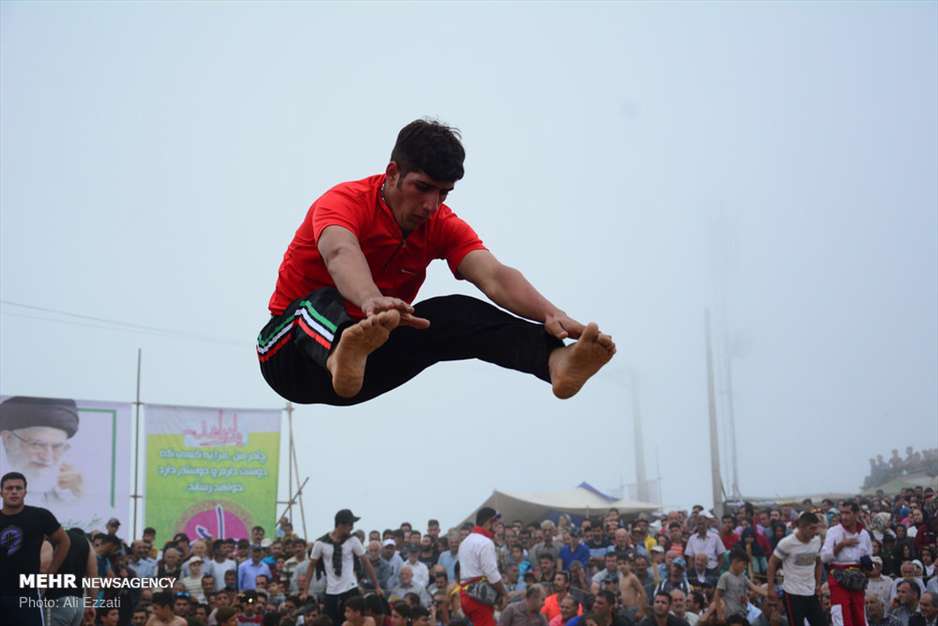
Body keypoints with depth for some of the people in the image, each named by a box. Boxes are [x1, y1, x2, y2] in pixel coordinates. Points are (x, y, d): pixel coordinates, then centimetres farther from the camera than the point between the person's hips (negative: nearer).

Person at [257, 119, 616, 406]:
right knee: (325, 300, -38)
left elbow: (493, 276, -21)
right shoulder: (346, 201, -18)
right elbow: (340, 253, -42)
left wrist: (550, 314, -41)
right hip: (293, 349, -4)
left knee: (458, 314, -22)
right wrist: (371, 301, -66)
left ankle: (555, 360, -47)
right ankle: (343, 355, -73)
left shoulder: (443, 226, -3)